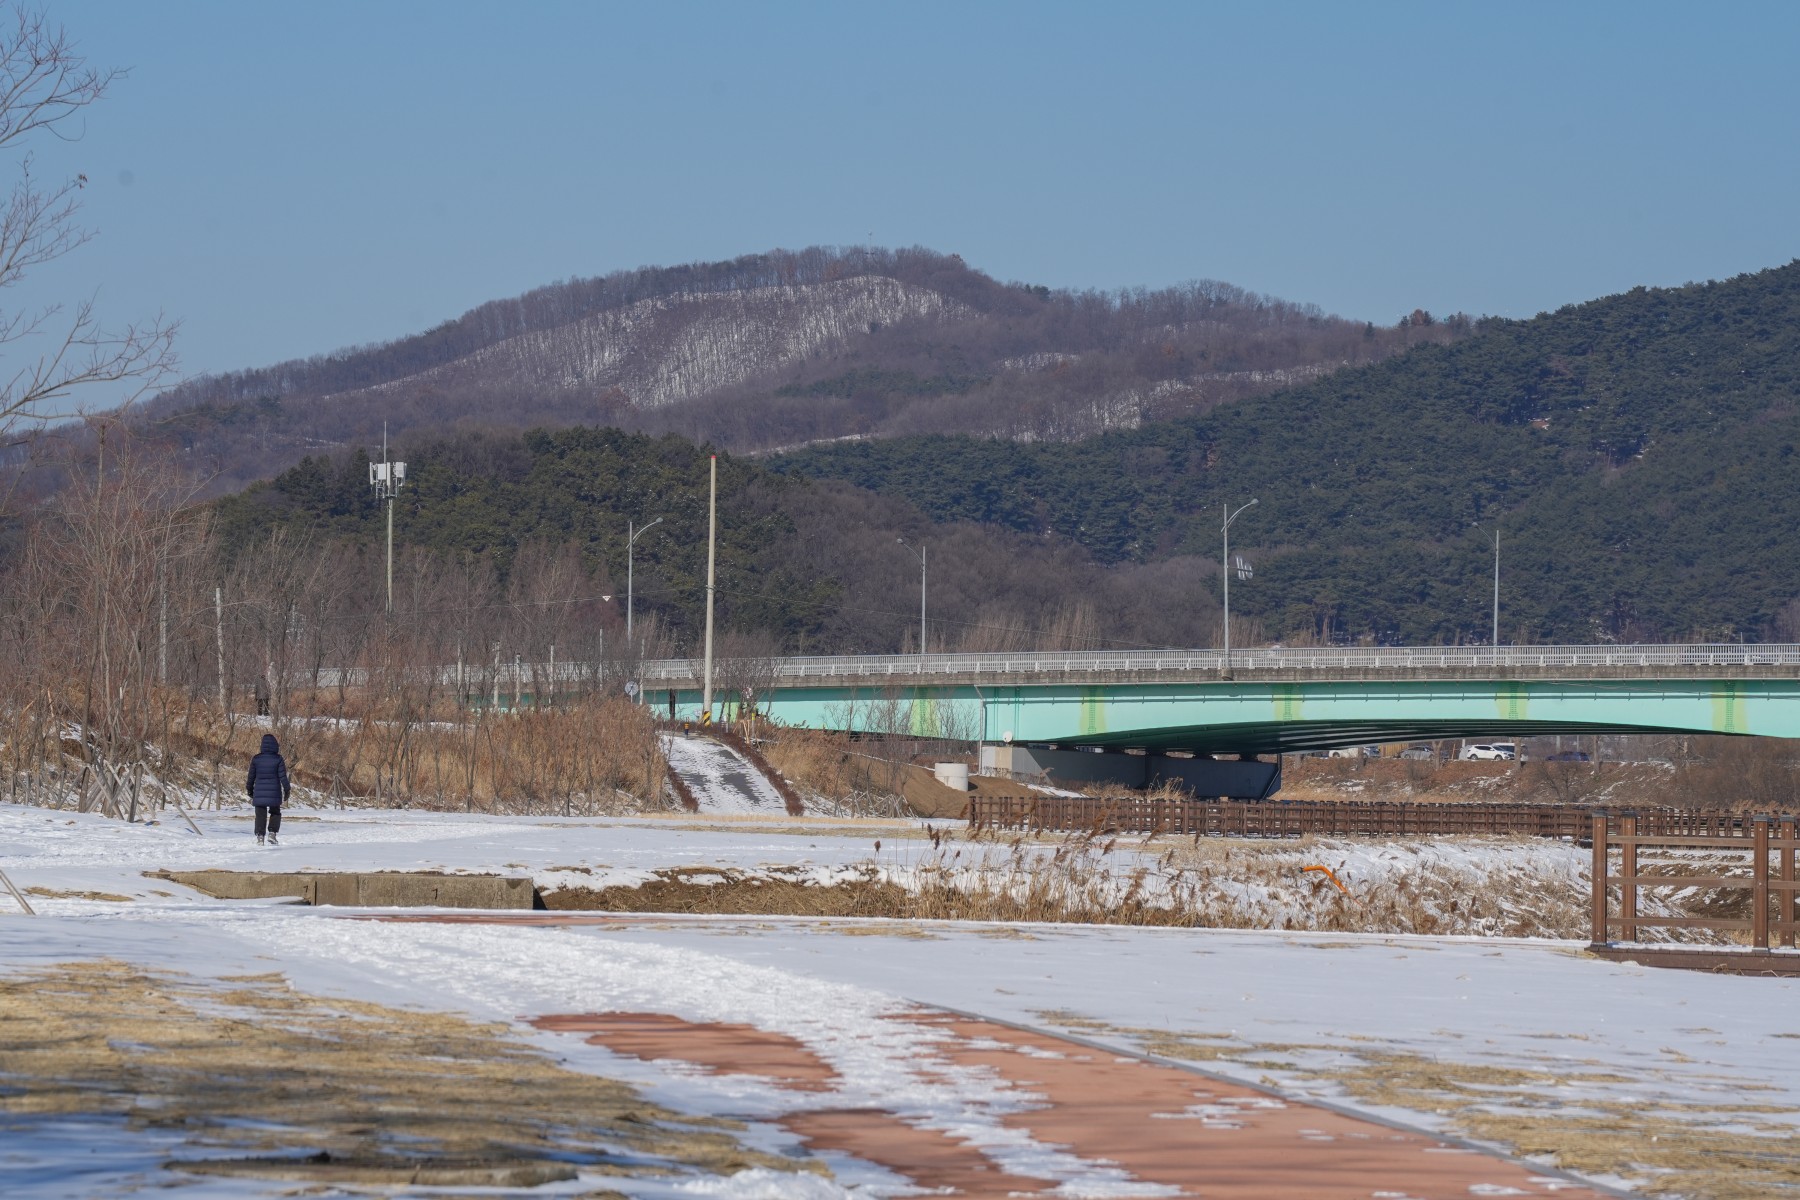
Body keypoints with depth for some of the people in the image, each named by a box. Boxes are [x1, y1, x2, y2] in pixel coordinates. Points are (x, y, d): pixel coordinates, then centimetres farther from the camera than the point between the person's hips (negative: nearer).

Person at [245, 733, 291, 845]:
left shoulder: (256, 759, -1)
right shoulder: (278, 759, -6)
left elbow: (251, 777, 5)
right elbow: (283, 776, -5)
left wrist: (250, 790, 18)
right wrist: (287, 790, 5)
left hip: (259, 793, 1)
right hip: (274, 793, -1)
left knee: (260, 815, 7)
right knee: (275, 813, 17)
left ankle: (260, 836, -3)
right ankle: (272, 833, 1)